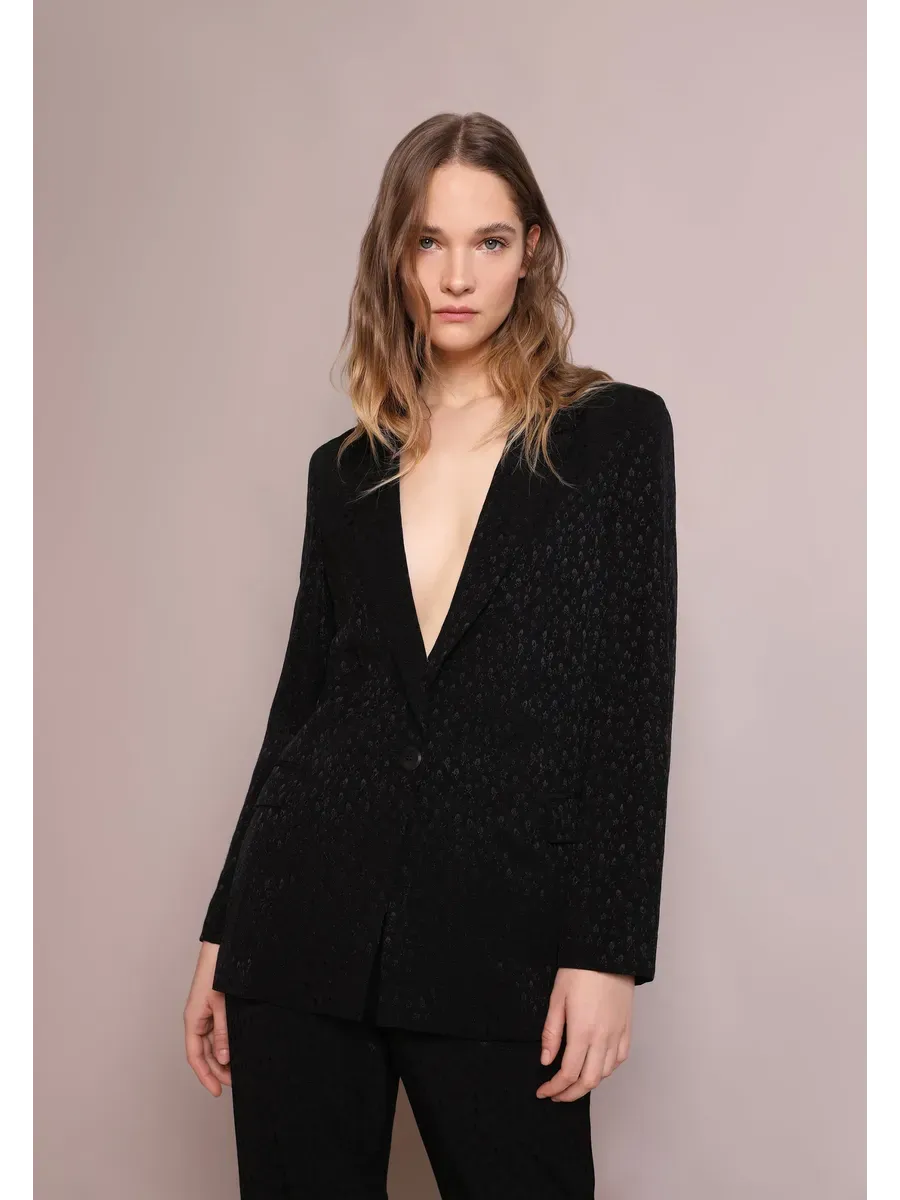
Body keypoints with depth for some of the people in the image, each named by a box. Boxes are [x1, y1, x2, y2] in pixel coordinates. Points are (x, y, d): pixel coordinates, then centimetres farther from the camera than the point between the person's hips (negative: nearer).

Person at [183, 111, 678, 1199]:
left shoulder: (616, 431, 2)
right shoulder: (345, 471, 11)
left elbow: (634, 702, -3)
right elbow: (301, 700, 13)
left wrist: (608, 950, -10)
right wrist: (221, 938, 12)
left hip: (499, 935, -3)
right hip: (305, 924, 3)